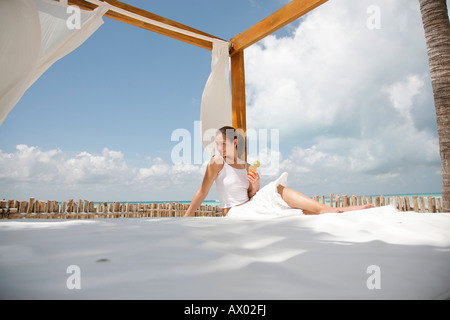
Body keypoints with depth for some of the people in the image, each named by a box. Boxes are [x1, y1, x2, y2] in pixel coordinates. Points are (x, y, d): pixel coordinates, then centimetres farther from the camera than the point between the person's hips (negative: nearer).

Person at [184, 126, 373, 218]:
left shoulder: (247, 167, 13)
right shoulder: (217, 162, -3)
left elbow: (251, 197, 14)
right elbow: (203, 192, -5)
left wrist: (255, 187, -9)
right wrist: (185, 218, -8)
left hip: (251, 207, 6)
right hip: (235, 213, -6)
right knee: (277, 189, -24)